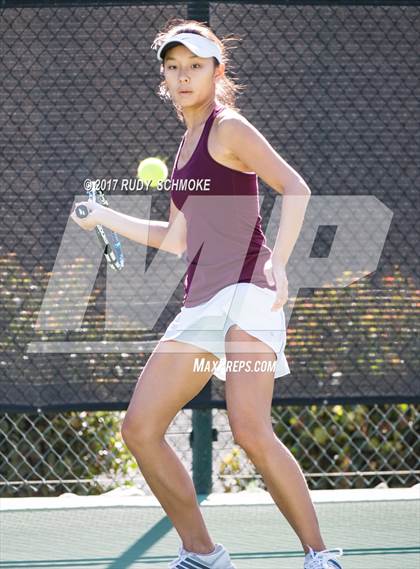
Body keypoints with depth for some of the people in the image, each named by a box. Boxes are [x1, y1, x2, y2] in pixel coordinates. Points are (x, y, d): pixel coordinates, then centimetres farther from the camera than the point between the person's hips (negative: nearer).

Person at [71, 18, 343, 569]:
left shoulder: (229, 128, -1)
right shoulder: (185, 147, 22)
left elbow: (295, 187, -11)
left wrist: (278, 263, -21)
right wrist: (105, 217, 30)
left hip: (246, 289, -9)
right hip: (200, 304, 9)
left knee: (250, 430, -24)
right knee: (140, 428, 2)